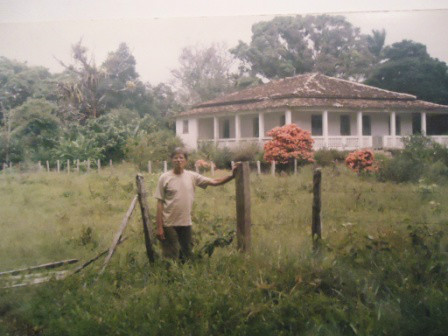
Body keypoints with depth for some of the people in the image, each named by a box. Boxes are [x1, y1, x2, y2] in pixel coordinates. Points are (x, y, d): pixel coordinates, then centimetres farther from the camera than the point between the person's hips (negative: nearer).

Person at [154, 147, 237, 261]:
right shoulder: (165, 178, -6)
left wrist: (232, 176, -16)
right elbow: (160, 204, -6)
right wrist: (159, 227, -9)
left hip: (186, 223, 4)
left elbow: (214, 182, 0)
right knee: (171, 257, 2)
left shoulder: (192, 176, 3)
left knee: (186, 256, 15)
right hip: (169, 225, -4)